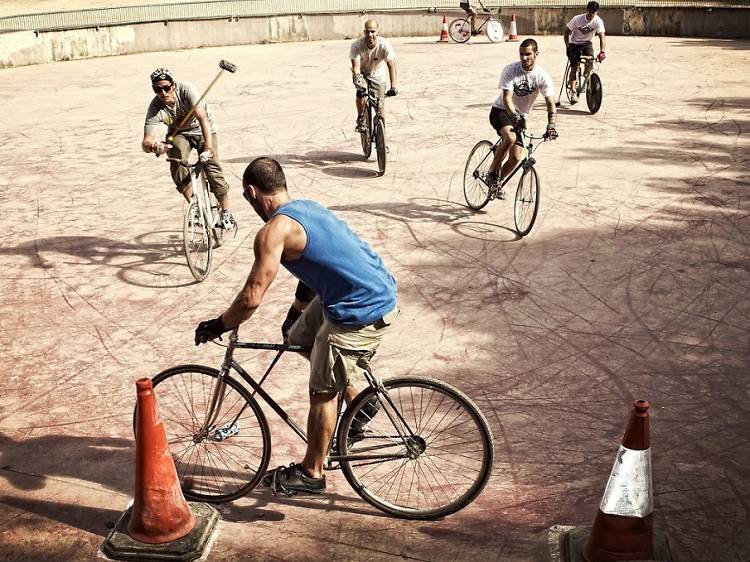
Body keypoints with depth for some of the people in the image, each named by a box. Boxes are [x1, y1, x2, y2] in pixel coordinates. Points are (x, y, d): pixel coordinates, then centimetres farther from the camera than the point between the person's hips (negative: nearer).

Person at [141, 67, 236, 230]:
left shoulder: (186, 90, -32)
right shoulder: (155, 108, -25)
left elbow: (202, 117, -40)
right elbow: (146, 141, -30)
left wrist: (208, 147, -52)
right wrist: (153, 146, -56)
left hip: (203, 130, -2)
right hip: (178, 133, 2)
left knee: (212, 167, -19)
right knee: (177, 163, -28)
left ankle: (225, 212, -2)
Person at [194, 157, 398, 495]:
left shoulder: (274, 231, -14)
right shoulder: (307, 207, 14)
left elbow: (251, 298, -17)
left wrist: (217, 326, 0)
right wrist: (293, 314, 38)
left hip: (362, 314, -9)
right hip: (381, 290, 9)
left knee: (322, 391, 6)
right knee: (301, 338, 24)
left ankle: (310, 473, 21)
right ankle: (356, 401, 33)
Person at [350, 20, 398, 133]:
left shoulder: (385, 45, -28)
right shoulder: (356, 46, -29)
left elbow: (391, 66, -33)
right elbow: (356, 67, -34)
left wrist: (393, 87, -45)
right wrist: (358, 85, -51)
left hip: (377, 75, 1)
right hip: (361, 74, -1)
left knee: (379, 107, 0)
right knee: (361, 92, -32)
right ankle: (360, 119, -12)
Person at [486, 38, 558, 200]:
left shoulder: (542, 76, -12)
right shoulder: (510, 70, -18)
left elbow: (550, 103, -17)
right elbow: (506, 98, -26)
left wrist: (551, 125, -33)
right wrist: (514, 116, -44)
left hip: (520, 116, 4)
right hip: (501, 110, -4)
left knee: (515, 158, -2)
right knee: (510, 138, -34)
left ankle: (497, 183, 25)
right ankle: (492, 174, -16)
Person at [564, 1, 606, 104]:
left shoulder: (598, 21, -19)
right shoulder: (577, 19, -20)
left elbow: (601, 37, -27)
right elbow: (567, 32, -10)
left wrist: (602, 51, -41)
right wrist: (567, 47, -20)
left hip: (587, 43, 1)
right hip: (574, 43, -1)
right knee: (574, 67, -12)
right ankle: (573, 92, -11)